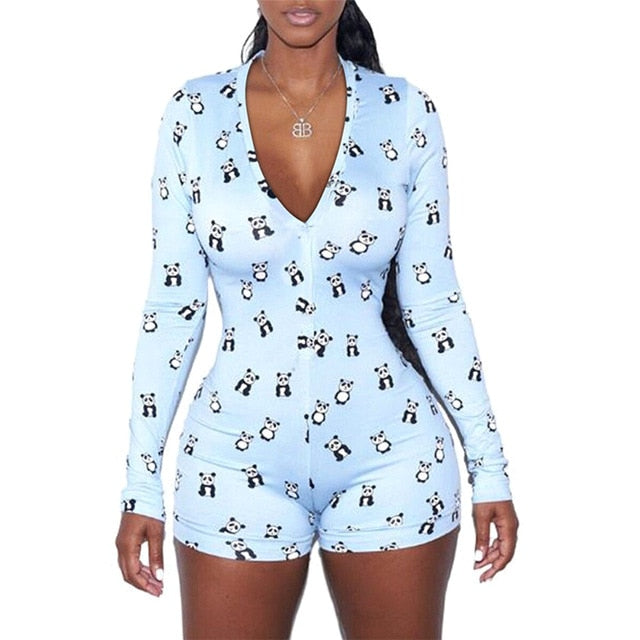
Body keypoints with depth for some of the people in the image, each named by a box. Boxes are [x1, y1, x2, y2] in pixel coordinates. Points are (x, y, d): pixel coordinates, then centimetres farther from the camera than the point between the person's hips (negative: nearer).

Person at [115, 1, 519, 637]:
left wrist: (489, 466, 2)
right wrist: (141, 483, 1)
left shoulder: (407, 114, -2)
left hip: (390, 459, 1)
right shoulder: (194, 112, -3)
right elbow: (171, 306, 1)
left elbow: (433, 303, 2)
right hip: (237, 464, 0)